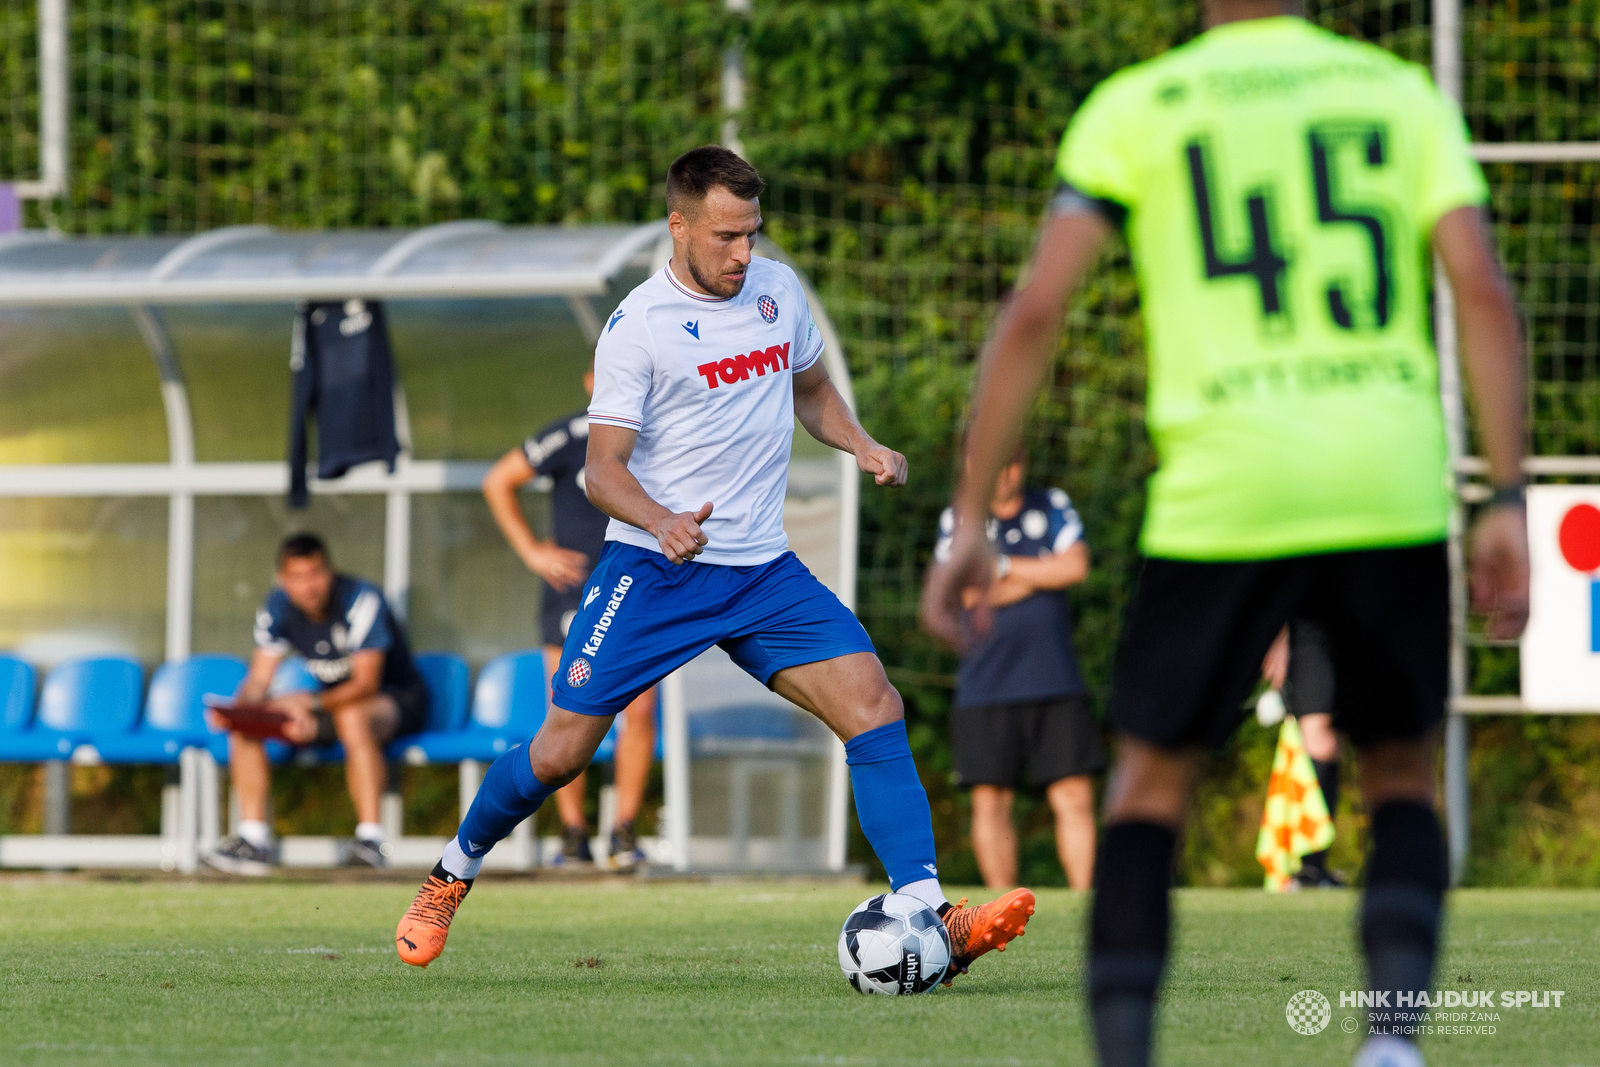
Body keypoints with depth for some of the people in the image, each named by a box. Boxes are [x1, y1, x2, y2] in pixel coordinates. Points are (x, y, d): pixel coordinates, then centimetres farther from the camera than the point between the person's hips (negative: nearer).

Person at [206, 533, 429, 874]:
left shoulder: (361, 600, -24)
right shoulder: (278, 607, -6)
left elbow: (366, 683, -29)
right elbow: (258, 679, -3)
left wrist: (310, 704, -43)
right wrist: (241, 707, -26)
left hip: (397, 700, -6)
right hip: (330, 702, 6)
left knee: (352, 716, -41)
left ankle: (371, 838, -39)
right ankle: (253, 837, -13)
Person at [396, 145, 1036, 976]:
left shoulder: (777, 289, 8)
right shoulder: (638, 325, -10)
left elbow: (810, 390, 26)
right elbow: (604, 468, -11)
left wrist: (862, 447, 6)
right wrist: (663, 524, -31)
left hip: (764, 570, 4)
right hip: (652, 567, -4)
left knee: (873, 704, -15)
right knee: (561, 752, -5)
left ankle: (930, 920, -20)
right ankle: (451, 876, 23)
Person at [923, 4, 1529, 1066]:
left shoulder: (1135, 109, 8)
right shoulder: (1400, 92, 12)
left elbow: (1035, 312, -1)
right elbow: (1483, 289, -1)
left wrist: (970, 521, 4)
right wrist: (1508, 502, 0)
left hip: (1226, 496, -1)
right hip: (1391, 495, 1)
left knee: (1150, 785, 15)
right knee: (1401, 778, 19)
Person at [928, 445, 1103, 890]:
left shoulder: (1053, 507, 11)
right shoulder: (957, 520, 6)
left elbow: (1076, 566, -6)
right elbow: (966, 594, -8)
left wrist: (1001, 566, -5)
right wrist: (1041, 575, -3)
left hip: (1055, 683, 1)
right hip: (986, 686, -1)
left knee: (1074, 795, -6)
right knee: (990, 802, -3)